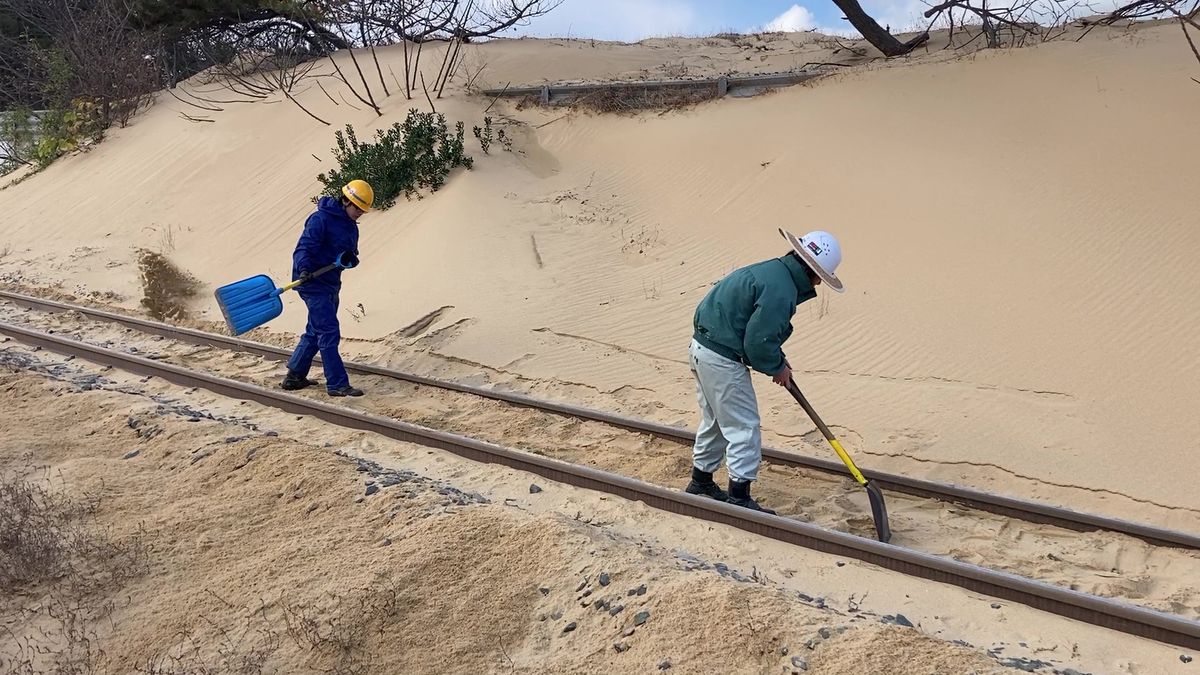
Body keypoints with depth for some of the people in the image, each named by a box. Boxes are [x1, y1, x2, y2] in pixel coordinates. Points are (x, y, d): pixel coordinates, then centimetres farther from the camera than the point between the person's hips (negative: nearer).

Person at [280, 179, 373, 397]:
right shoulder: (320, 219, -15)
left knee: (315, 332, 16)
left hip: (331, 284, 9)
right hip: (313, 282, -9)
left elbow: (351, 255, 13)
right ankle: (337, 384, -7)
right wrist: (304, 270, -36)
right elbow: (304, 248, -20)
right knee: (329, 333, -10)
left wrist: (350, 259, -10)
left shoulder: (351, 227, 12)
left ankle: (295, 376, 28)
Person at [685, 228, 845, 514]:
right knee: (743, 426, -1)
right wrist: (777, 368, -4)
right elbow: (758, 342, -22)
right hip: (722, 358, -11)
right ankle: (739, 496, 5)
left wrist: (777, 359, 13)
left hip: (703, 348, 11)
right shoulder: (780, 291, -23)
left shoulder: (773, 270, 9)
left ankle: (700, 480, 36)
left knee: (715, 420, 23)